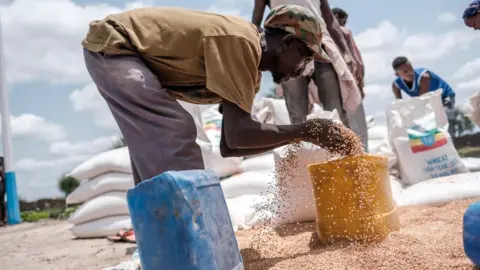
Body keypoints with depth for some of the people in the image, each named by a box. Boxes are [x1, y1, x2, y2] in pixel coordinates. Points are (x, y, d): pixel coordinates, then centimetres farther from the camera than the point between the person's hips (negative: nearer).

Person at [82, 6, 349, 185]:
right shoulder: (240, 41, -24)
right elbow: (238, 135, -32)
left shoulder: (250, 67, 4)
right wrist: (304, 130, -20)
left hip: (130, 52, 10)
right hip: (110, 44, -10)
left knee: (157, 148, 11)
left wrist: (293, 140, 1)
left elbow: (228, 145, 5)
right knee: (175, 133, -20)